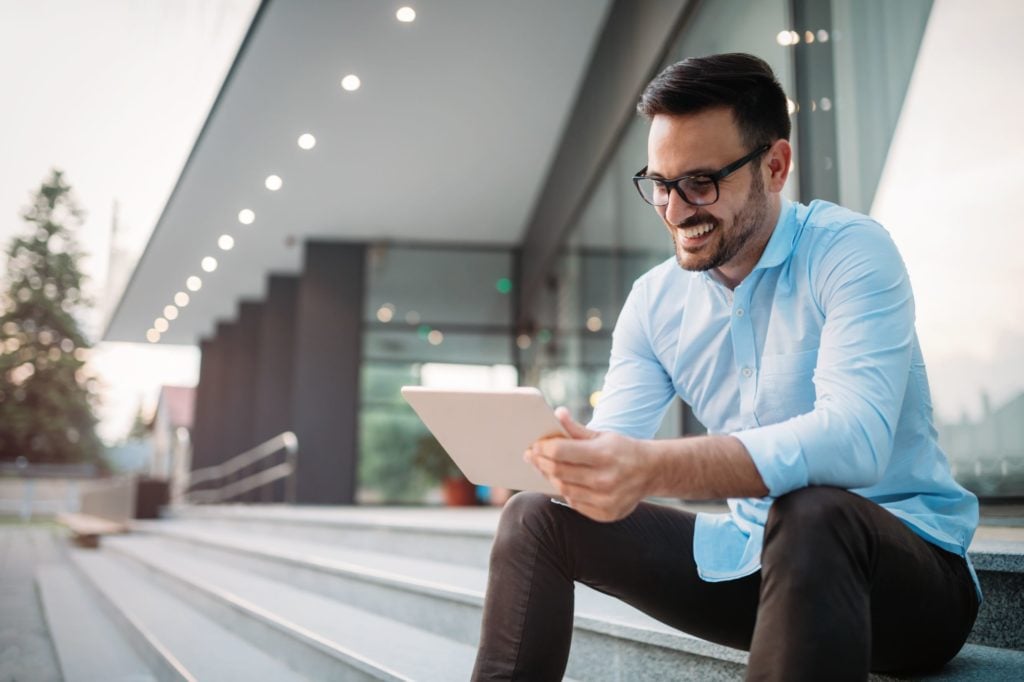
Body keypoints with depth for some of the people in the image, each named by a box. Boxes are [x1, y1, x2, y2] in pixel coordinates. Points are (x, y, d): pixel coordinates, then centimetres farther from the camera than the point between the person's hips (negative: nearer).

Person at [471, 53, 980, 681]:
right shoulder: (654, 300, 4)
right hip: (750, 558, 5)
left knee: (807, 511, -39)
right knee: (535, 519, -4)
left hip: (908, 563, -5)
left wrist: (655, 468, -45)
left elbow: (856, 437, -31)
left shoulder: (850, 251, -14)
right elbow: (611, 448, -2)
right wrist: (553, 451, -27)